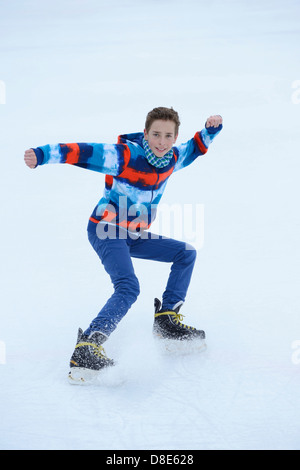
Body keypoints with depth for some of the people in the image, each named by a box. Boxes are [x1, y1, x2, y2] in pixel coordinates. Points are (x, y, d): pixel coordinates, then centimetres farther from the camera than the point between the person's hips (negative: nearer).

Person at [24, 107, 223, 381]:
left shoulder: (172, 158, 0)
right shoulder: (125, 156, -21)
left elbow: (194, 148, 21)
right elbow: (83, 152, -29)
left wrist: (211, 130, 2)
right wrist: (42, 155, -41)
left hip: (134, 235, 8)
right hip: (106, 232, -8)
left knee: (186, 254, 11)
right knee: (128, 288, -28)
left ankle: (166, 320, 13)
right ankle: (86, 349, -33)